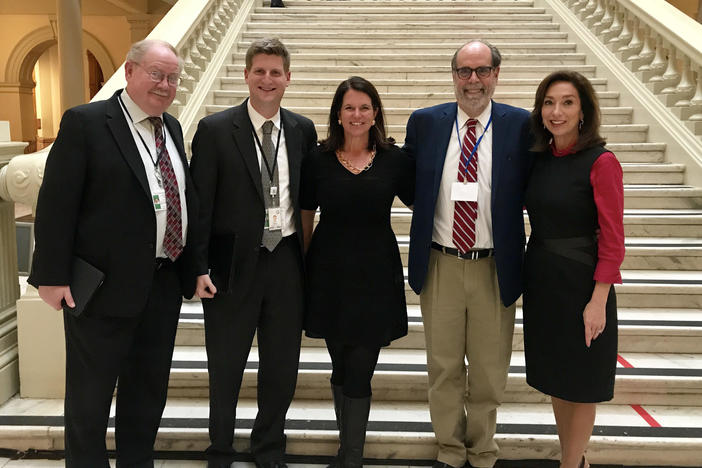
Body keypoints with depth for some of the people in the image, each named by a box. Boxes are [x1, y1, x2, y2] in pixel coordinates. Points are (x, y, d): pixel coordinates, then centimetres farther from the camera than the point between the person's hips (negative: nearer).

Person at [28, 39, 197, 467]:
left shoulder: (172, 128, 11)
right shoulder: (84, 123, -9)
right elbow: (56, 203, -13)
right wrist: (53, 275, -16)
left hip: (164, 284, 7)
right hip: (105, 284, -6)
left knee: (149, 390, 19)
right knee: (90, 393, 10)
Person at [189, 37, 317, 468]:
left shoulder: (303, 130, 5)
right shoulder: (215, 130, -5)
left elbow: (308, 194, 10)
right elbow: (200, 204, -7)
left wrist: (307, 252, 2)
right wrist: (199, 267, -11)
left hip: (286, 260, 3)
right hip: (233, 264, -3)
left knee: (282, 367, 15)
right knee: (226, 368, 13)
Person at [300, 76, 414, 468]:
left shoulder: (395, 160, -1)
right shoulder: (318, 161, 1)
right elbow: (305, 218, 8)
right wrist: (303, 265, 7)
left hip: (376, 277, -1)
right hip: (330, 274, 2)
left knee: (359, 374, 0)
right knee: (341, 370, 14)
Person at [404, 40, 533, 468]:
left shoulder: (521, 124, -3)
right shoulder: (425, 122, 1)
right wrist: (430, 213, -3)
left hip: (495, 268, -1)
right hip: (439, 265, 1)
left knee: (489, 371, 14)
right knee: (444, 368, 14)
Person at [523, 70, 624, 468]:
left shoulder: (601, 162, -14)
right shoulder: (540, 158, 4)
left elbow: (613, 240, -15)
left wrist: (598, 301, -17)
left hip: (580, 283, -6)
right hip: (541, 280, 7)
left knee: (580, 385, 8)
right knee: (555, 378, 18)